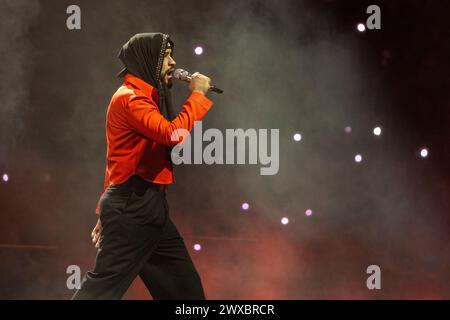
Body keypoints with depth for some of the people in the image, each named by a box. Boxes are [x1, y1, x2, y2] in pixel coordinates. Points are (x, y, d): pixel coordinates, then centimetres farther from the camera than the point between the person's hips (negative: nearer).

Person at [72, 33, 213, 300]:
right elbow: (173, 134, -27)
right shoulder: (129, 98, -12)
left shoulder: (143, 98, 20)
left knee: (186, 287, 10)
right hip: (131, 207, -10)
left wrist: (106, 212, 21)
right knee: (104, 286, -10)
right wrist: (197, 95, -14)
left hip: (149, 207, 10)